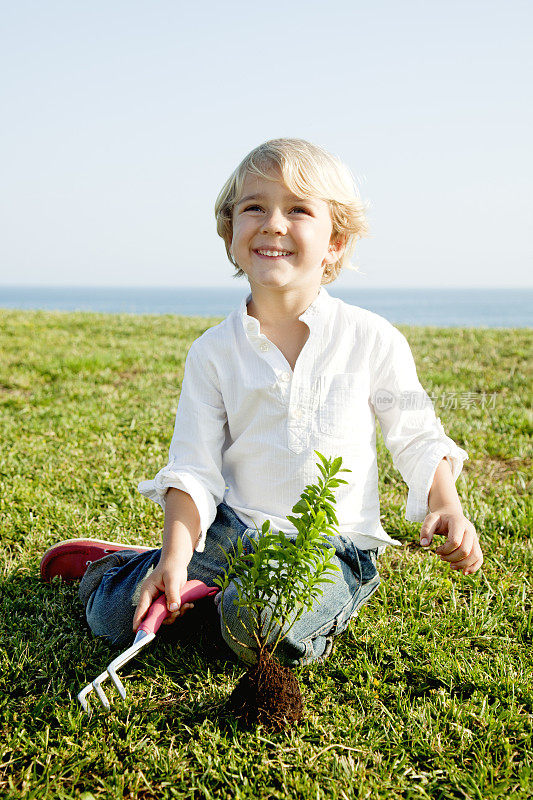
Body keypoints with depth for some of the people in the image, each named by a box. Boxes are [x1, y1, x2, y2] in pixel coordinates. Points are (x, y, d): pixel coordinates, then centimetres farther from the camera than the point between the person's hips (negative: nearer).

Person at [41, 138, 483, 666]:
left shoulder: (373, 340, -4)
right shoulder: (213, 351, -1)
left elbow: (417, 439, 4)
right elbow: (194, 469, -5)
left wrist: (447, 506, -14)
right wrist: (176, 556, -20)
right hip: (233, 531, 3)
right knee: (115, 617, -8)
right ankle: (116, 565, 27)